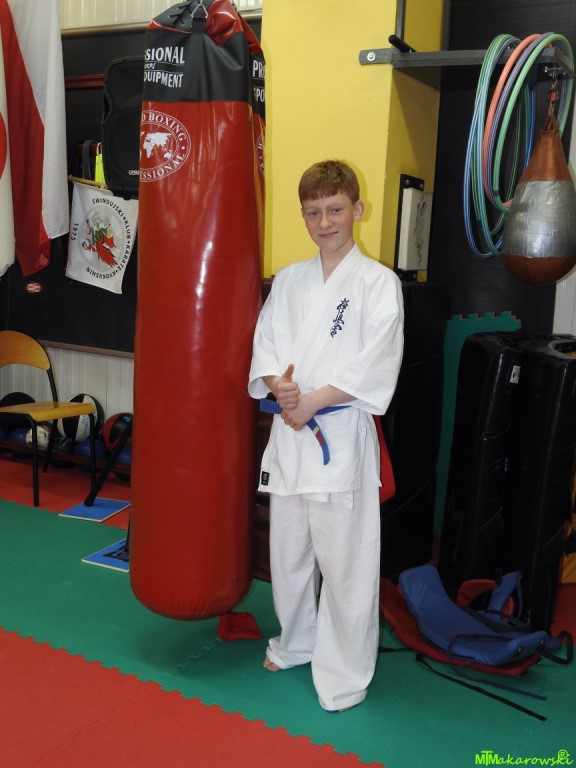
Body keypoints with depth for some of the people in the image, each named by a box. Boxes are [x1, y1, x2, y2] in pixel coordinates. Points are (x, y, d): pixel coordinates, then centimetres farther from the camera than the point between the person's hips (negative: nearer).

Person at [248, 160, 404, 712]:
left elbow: (374, 369, -12)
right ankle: (296, 642, 40)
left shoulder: (379, 282, -6)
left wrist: (311, 401, -14)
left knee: (345, 557, 0)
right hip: (288, 431, 5)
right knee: (288, 550, 17)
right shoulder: (288, 280, 10)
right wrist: (279, 387, -13)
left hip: (343, 433, -5)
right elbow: (265, 347, 8)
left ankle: (345, 673, 19)